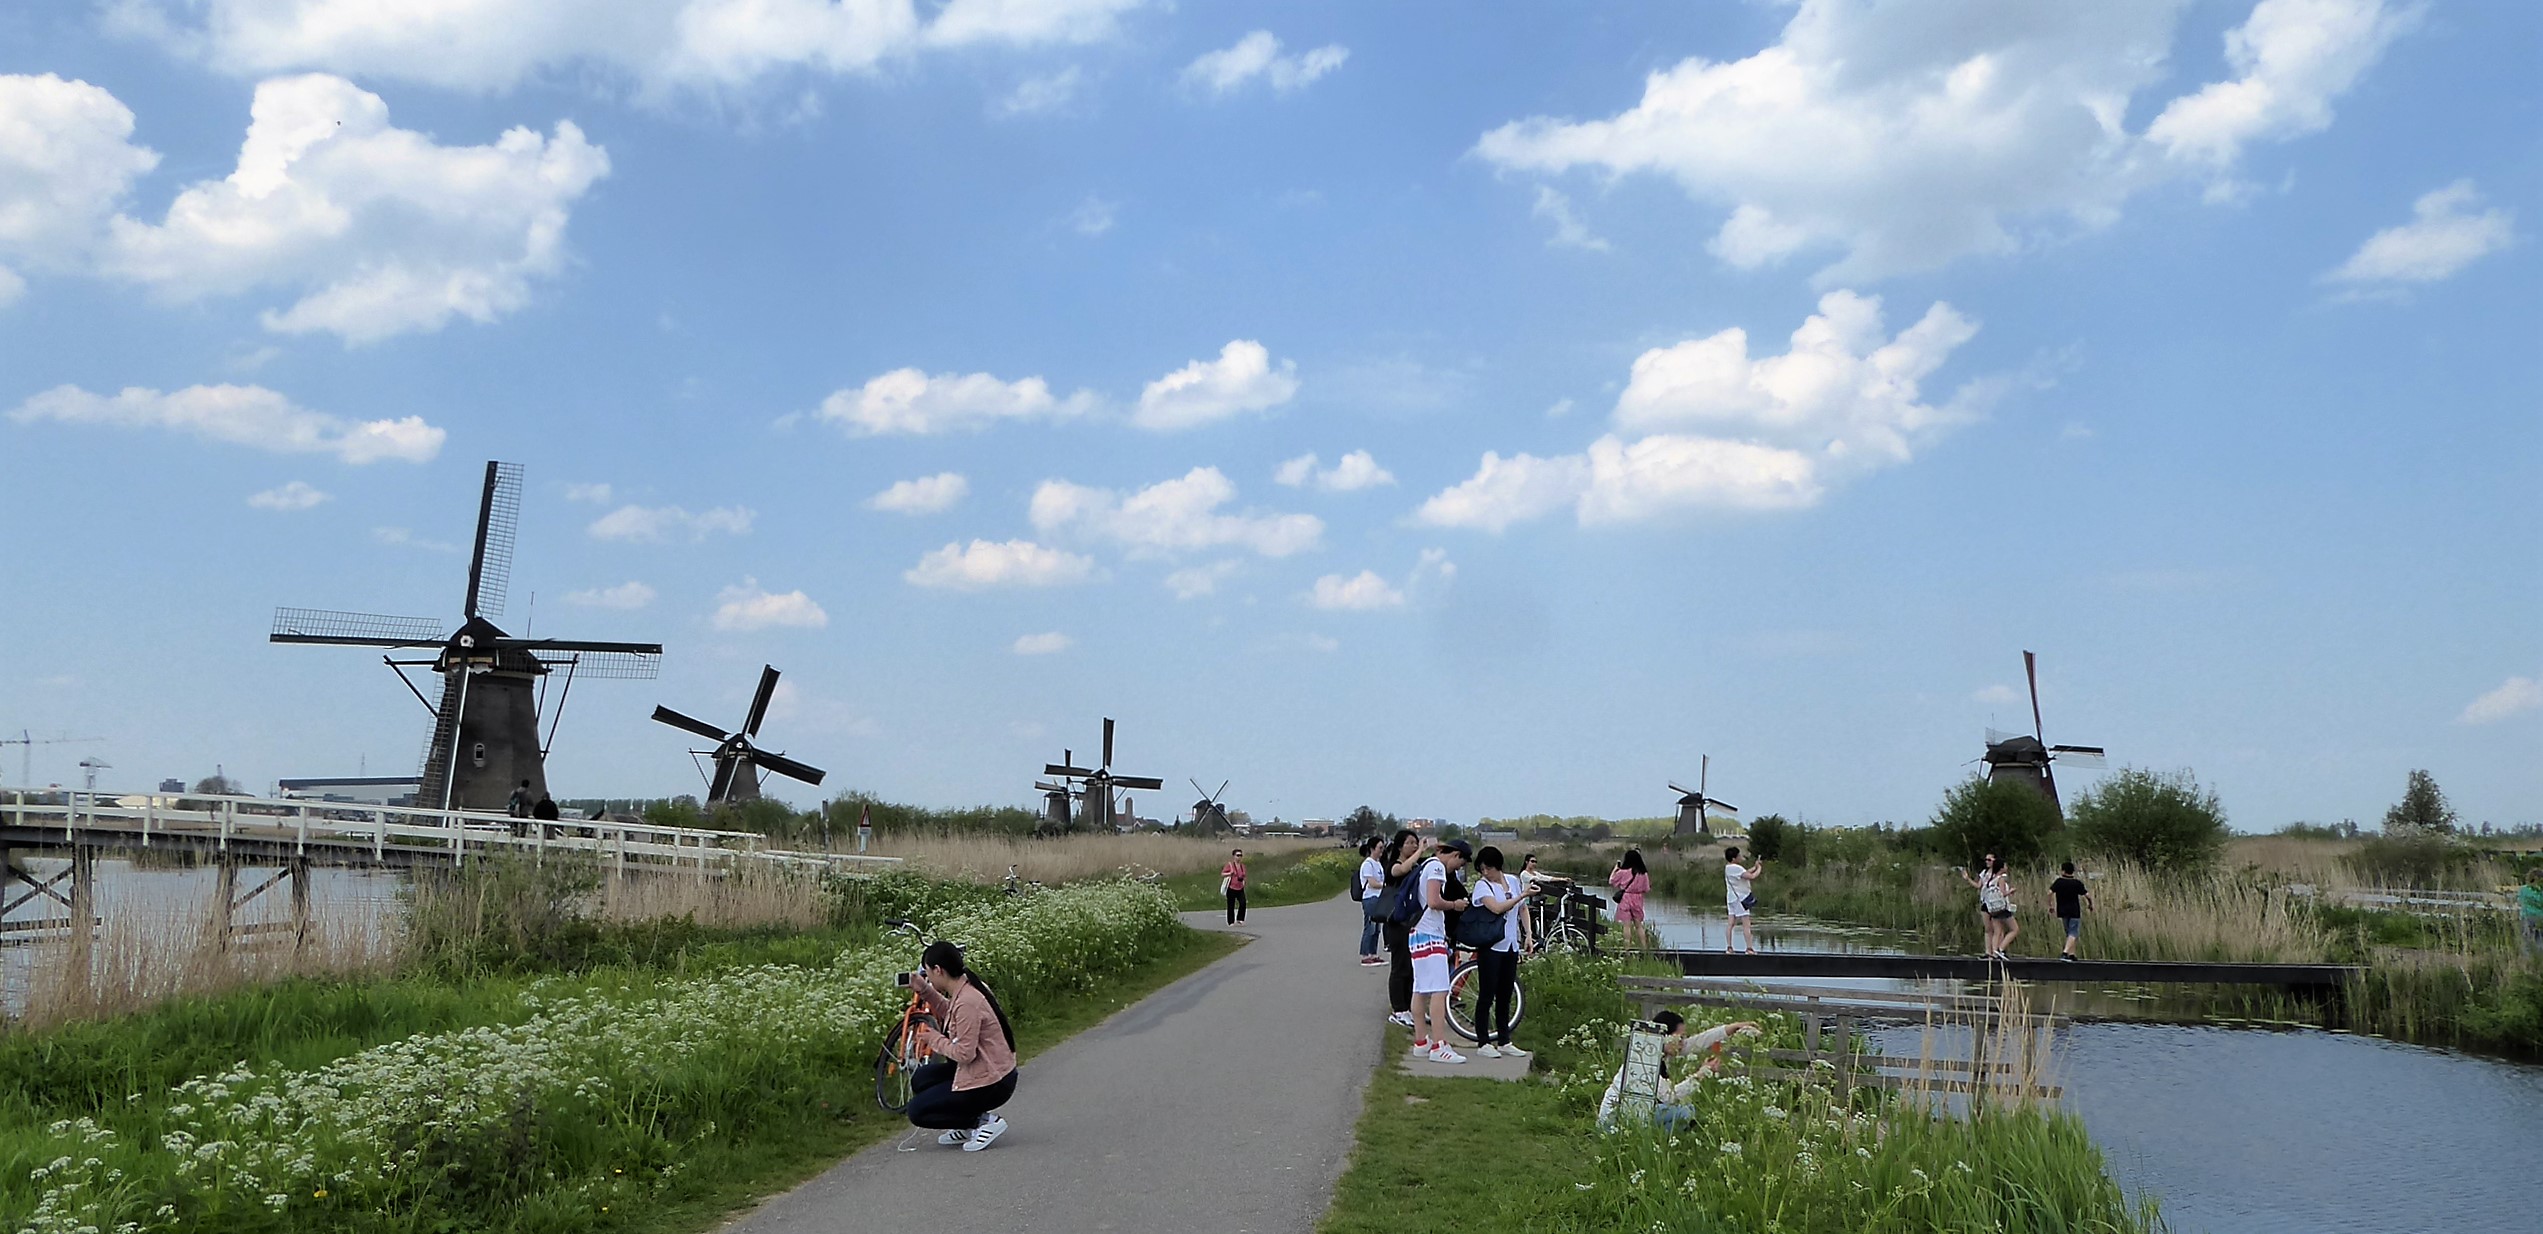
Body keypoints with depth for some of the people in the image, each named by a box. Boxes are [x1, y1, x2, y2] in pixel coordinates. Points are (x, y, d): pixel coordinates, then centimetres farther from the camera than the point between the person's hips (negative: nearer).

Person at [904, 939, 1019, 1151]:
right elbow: (951, 1015, 20)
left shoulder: (967, 1002, -26)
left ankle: (984, 1120, -1)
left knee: (917, 1112, -1)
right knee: (920, 1079, 17)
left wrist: (936, 1039, -9)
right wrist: (925, 992, 9)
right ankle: (969, 1125, 15)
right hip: (987, 1071, 10)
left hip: (990, 1084, -10)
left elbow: (965, 1054, -25)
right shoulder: (966, 989, 2)